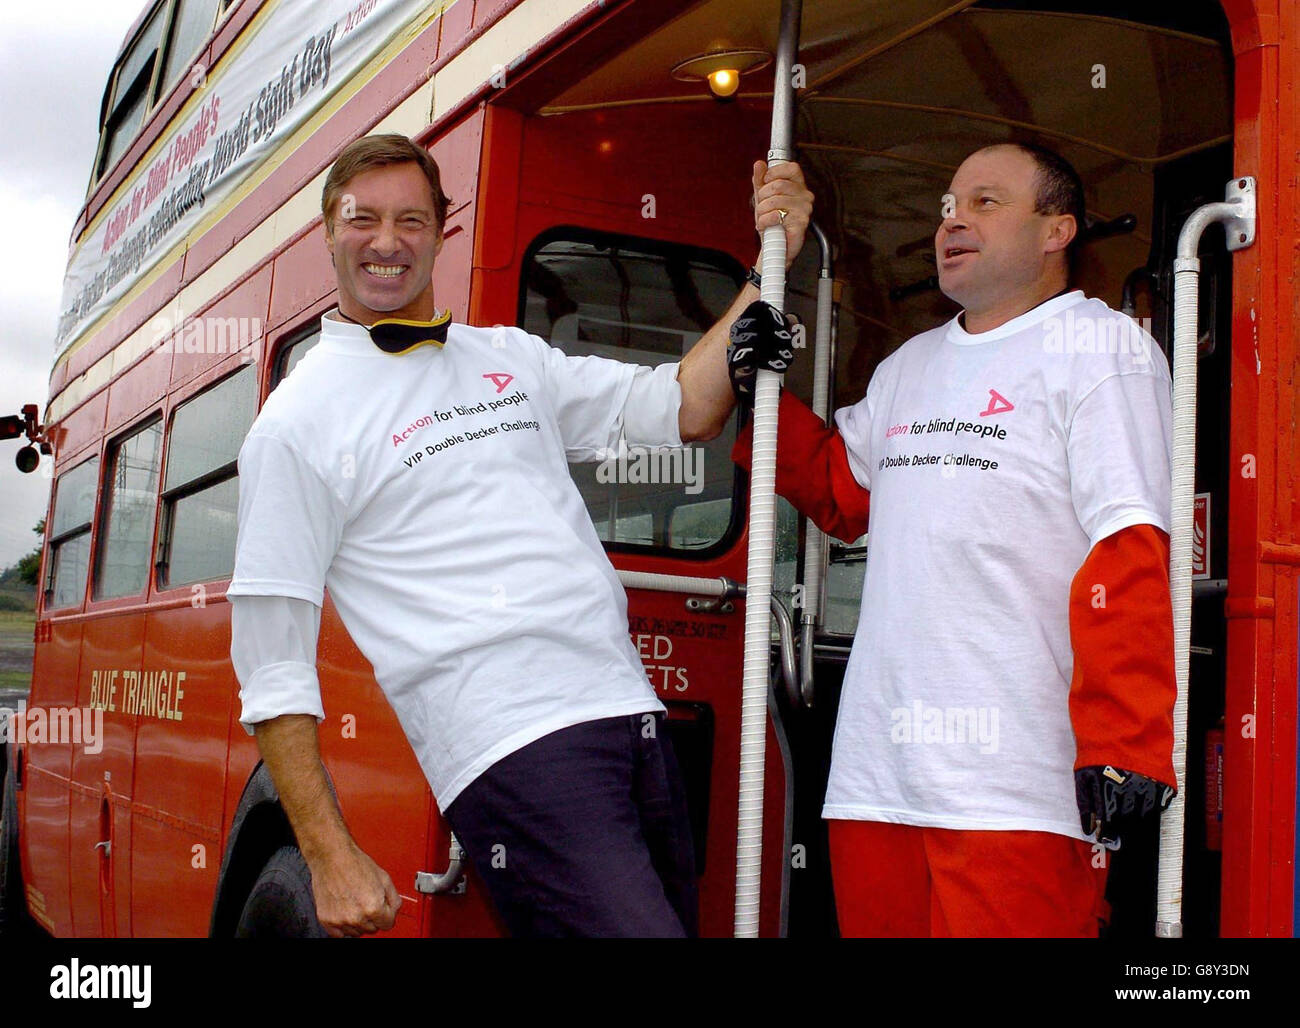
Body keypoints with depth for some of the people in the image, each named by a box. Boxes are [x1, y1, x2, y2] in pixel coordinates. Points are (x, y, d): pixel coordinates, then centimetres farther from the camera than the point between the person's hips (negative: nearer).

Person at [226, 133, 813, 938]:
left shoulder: (513, 356, 17)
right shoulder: (298, 423, 0)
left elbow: (683, 409, 18)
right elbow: (272, 665, -2)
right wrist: (331, 858, -7)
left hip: (635, 720, 7)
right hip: (514, 754, -6)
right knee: (631, 924, -20)